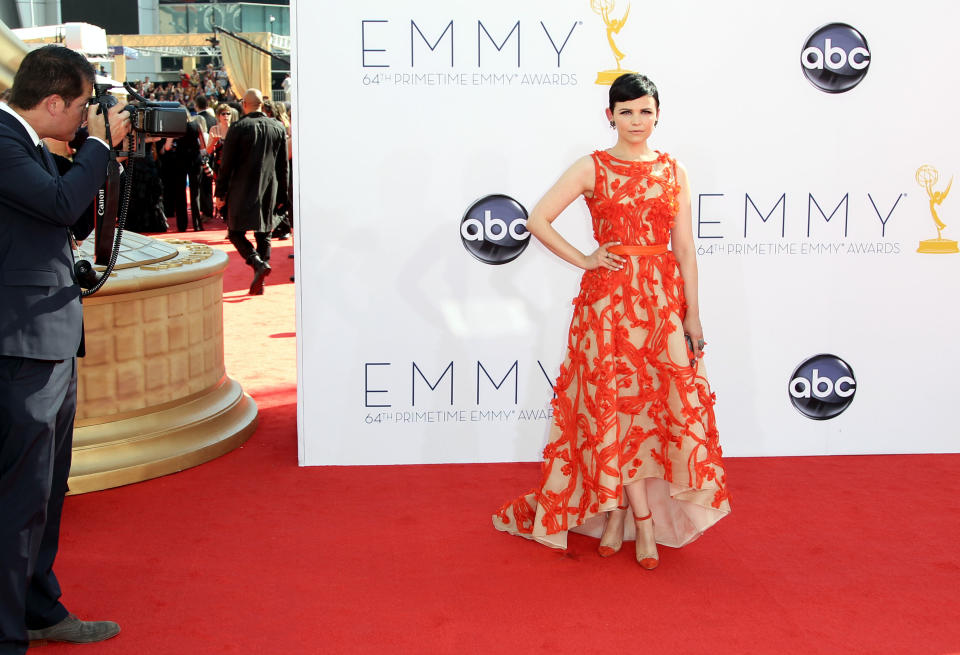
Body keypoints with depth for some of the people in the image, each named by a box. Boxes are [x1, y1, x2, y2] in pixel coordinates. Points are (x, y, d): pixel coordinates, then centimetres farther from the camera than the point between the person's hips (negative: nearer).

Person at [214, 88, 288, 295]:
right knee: (263, 235, 11)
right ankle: (259, 284, 9)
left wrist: (221, 193, 1)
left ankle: (259, 264, -19)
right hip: (269, 191, 4)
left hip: (242, 190, -4)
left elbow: (226, 164, -7)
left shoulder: (238, 128, -9)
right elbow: (283, 166, 9)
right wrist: (281, 195, 15)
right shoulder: (278, 128, 5)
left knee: (236, 233, 4)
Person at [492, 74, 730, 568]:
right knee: (618, 404, -1)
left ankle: (618, 514, 14)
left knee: (671, 402, 1)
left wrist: (692, 314, 3)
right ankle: (643, 521, 9)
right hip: (609, 299, -3)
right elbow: (537, 220, -5)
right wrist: (583, 261, -6)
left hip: (664, 298, 3)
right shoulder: (592, 168, 1)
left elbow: (684, 248, 6)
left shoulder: (672, 171, 8)